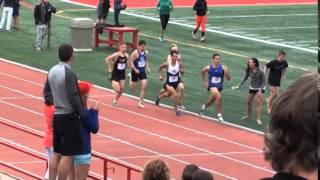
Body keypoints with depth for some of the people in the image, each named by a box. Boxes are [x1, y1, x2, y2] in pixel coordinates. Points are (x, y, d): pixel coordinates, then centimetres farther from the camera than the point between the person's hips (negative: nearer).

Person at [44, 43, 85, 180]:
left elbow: (47, 92, 15)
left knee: (56, 153, 13)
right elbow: (73, 97, -22)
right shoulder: (69, 73, -18)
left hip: (57, 116, 8)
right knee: (67, 155, -4)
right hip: (69, 117, -8)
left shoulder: (52, 71, 5)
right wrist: (83, 113, -13)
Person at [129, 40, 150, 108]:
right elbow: (131, 62, -15)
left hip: (142, 71, 5)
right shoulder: (135, 53, -17)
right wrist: (135, 69, -25)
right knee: (132, 89, 6)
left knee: (144, 87, -9)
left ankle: (140, 102, -2)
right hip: (135, 71, -4)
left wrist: (147, 68, 6)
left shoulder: (146, 52, 3)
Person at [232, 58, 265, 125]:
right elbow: (245, 78, 4)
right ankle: (248, 115, 36)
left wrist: (260, 90, -27)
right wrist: (239, 85, -2)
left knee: (259, 102, -13)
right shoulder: (249, 70, -12)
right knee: (248, 102, 14)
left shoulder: (260, 71, -26)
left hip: (260, 88, -5)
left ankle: (258, 119, -10)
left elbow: (264, 81, -18)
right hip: (252, 88, 6)